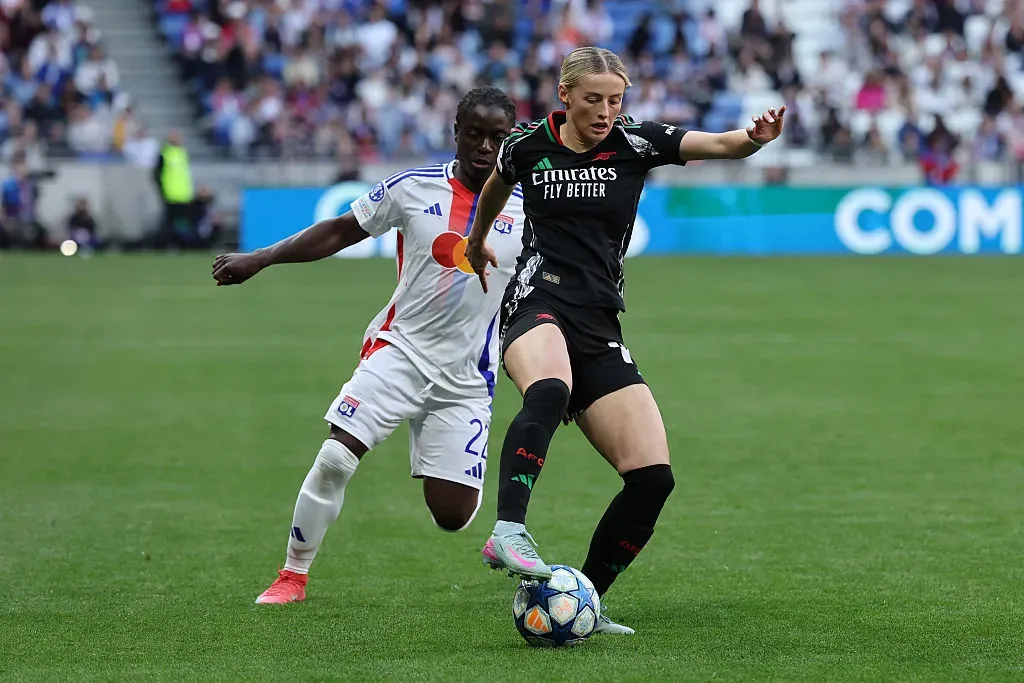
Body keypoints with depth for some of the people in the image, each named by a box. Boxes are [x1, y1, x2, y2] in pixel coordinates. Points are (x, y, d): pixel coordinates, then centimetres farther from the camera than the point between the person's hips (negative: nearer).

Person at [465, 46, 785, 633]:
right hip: (538, 304, -3)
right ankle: (508, 533, -51)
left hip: (601, 327, 3)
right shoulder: (528, 144, 5)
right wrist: (478, 240, 46)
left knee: (653, 477, -9)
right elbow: (496, 186, 29)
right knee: (549, 389, -41)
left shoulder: (636, 143, 3)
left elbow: (721, 145, -12)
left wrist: (756, 137, -35)